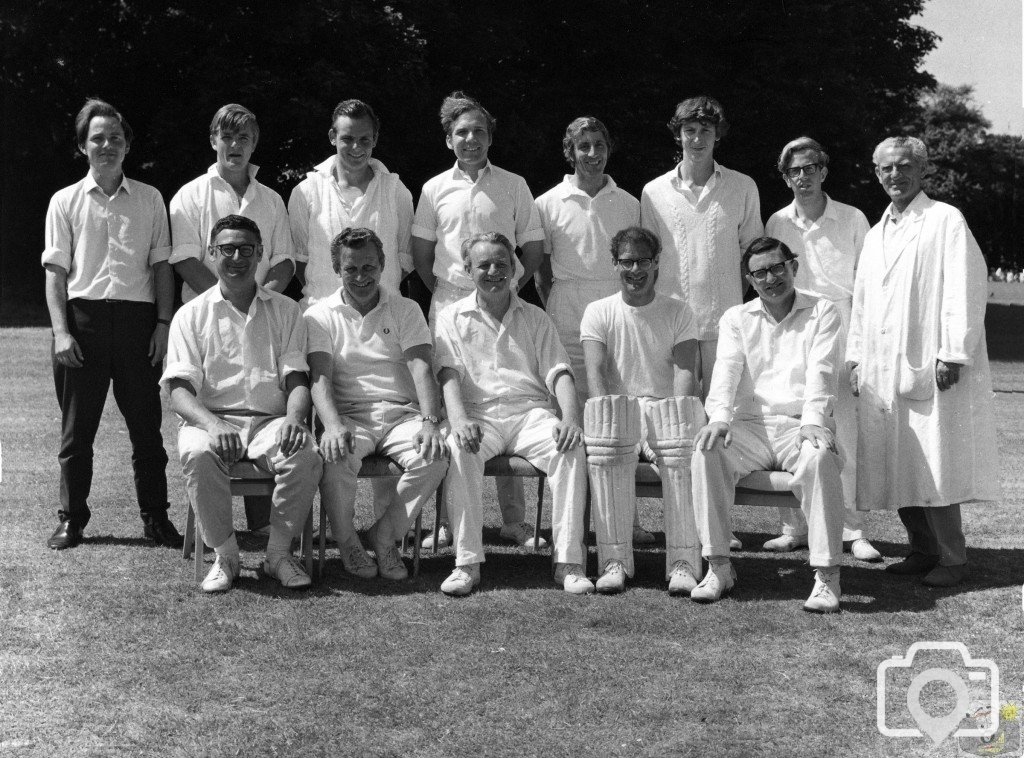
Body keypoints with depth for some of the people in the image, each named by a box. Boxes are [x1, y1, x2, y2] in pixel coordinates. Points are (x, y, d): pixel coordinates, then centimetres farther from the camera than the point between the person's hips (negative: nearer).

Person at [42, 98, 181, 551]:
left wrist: (164, 323, 0)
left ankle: (155, 518, 13)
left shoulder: (149, 199, 10)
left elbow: (162, 266, 10)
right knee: (77, 428, 4)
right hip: (83, 316, 0)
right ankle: (72, 520, 14)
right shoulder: (65, 201, 8)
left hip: (137, 318, 0)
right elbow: (55, 271, 4)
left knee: (146, 425, 3)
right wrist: (61, 331, -6)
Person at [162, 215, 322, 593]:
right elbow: (179, 389, -1)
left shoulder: (285, 310, 15)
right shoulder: (191, 314, 10)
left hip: (271, 420, 1)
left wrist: (294, 419, -18)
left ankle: (279, 551, -11)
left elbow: (296, 379, 6)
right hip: (212, 418, -1)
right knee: (198, 455, -35)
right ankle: (225, 555, -15)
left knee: (306, 457, -32)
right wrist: (212, 424, -22)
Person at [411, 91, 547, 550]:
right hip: (449, 306, 1)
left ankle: (515, 519, 6)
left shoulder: (513, 186, 8)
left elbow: (534, 246, 10)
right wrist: (442, 292, 9)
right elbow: (421, 251, 13)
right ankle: (447, 520, 6)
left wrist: (511, 286, 3)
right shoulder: (435, 189, 10)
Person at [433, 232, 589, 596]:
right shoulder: (452, 317, 14)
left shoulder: (535, 318, 19)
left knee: (571, 450, -29)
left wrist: (570, 416, -13)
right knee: (459, 451, -35)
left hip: (530, 411, 1)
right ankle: (467, 562, -30)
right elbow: (448, 373, -1)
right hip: (478, 413, -1)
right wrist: (458, 419, -21)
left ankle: (568, 562, -27)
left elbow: (558, 371, 8)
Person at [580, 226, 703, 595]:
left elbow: (685, 373, -4)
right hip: (618, 410, 0)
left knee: (684, 451, -34)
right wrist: (612, 423, -23)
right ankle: (614, 560, -30)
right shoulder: (598, 312, 8)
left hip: (665, 408, 0)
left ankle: (683, 562, -32)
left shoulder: (678, 312, 9)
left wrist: (673, 423, -22)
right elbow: (595, 373, -6)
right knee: (604, 451, -35)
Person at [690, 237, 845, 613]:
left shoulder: (822, 313, 10)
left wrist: (813, 420, -25)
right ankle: (718, 565, -19)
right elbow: (727, 369, -1)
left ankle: (827, 574, -29)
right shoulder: (736, 318, 16)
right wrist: (719, 417, -22)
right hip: (750, 425, 2)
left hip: (801, 426, -2)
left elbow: (821, 371, -6)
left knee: (820, 457, -35)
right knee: (706, 452, -27)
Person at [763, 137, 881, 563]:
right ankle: (794, 528, 8)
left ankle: (853, 530, 6)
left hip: (838, 331, -2)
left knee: (847, 435, -3)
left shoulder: (852, 220, 3)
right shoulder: (777, 223, 9)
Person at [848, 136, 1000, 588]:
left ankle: (952, 559, 6)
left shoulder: (946, 221, -2)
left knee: (935, 469, -5)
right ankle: (922, 550, 20)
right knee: (896, 469, 7)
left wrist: (953, 354, -16)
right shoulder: (875, 234, 19)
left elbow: (964, 291, -9)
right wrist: (855, 357, 15)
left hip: (930, 369, -7)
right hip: (881, 373, 7)